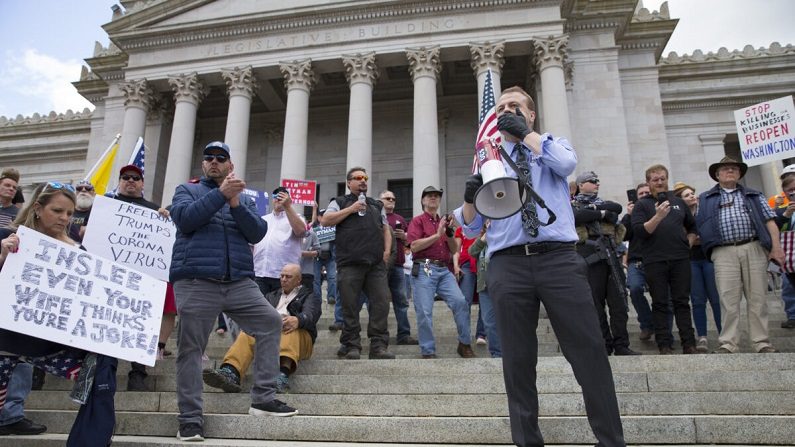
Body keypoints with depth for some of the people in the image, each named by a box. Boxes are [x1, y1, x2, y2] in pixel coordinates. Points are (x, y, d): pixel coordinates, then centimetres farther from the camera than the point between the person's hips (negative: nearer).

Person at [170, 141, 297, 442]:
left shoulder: (244, 199, 21)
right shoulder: (187, 190, 15)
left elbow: (257, 233, 4)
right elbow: (184, 219, -8)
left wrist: (235, 203, -9)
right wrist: (221, 194, -13)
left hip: (240, 282, 3)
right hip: (195, 281, -2)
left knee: (270, 322, -8)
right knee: (190, 348, -1)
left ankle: (263, 398, -1)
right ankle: (190, 418, 9)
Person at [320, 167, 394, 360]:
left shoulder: (377, 205, 24)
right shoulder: (340, 202, 12)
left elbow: (385, 230, 25)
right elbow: (325, 221, -3)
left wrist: (387, 250, 8)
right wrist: (351, 209, -5)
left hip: (376, 264, 3)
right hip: (350, 264, -3)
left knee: (381, 303, -5)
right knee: (350, 306, -1)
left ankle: (378, 346, 1)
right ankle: (351, 346, 8)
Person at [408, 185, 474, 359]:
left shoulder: (443, 221, 19)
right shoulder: (417, 221, 5)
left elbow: (454, 250, 16)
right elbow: (414, 246, -9)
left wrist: (449, 232, -1)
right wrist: (437, 234, -11)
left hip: (444, 270, 4)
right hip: (424, 270, -4)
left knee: (460, 302, -12)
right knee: (424, 312, -5)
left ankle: (465, 344, 2)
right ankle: (428, 351, 8)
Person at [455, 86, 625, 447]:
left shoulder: (553, 144, 18)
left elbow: (565, 164, -10)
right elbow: (470, 226, 13)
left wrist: (525, 133, -5)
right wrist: (469, 198, -8)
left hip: (559, 258, -1)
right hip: (507, 265, 2)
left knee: (589, 351, -2)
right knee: (517, 360, 5)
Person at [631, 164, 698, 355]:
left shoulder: (678, 202, 16)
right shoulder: (642, 204, 4)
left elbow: (692, 226, 27)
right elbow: (639, 231, -11)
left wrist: (688, 244, 12)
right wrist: (658, 216, -22)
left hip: (680, 259, 3)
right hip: (655, 261, -3)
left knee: (682, 302, 5)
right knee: (660, 303, 1)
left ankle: (689, 344, 9)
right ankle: (664, 345, 4)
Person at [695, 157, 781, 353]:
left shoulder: (754, 195, 18)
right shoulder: (705, 199, 17)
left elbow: (769, 221, 10)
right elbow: (695, 225, 14)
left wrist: (776, 247, -1)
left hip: (753, 249, 1)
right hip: (724, 253, -1)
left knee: (757, 298, 3)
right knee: (728, 300, -4)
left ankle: (761, 342, 9)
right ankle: (728, 343, -1)